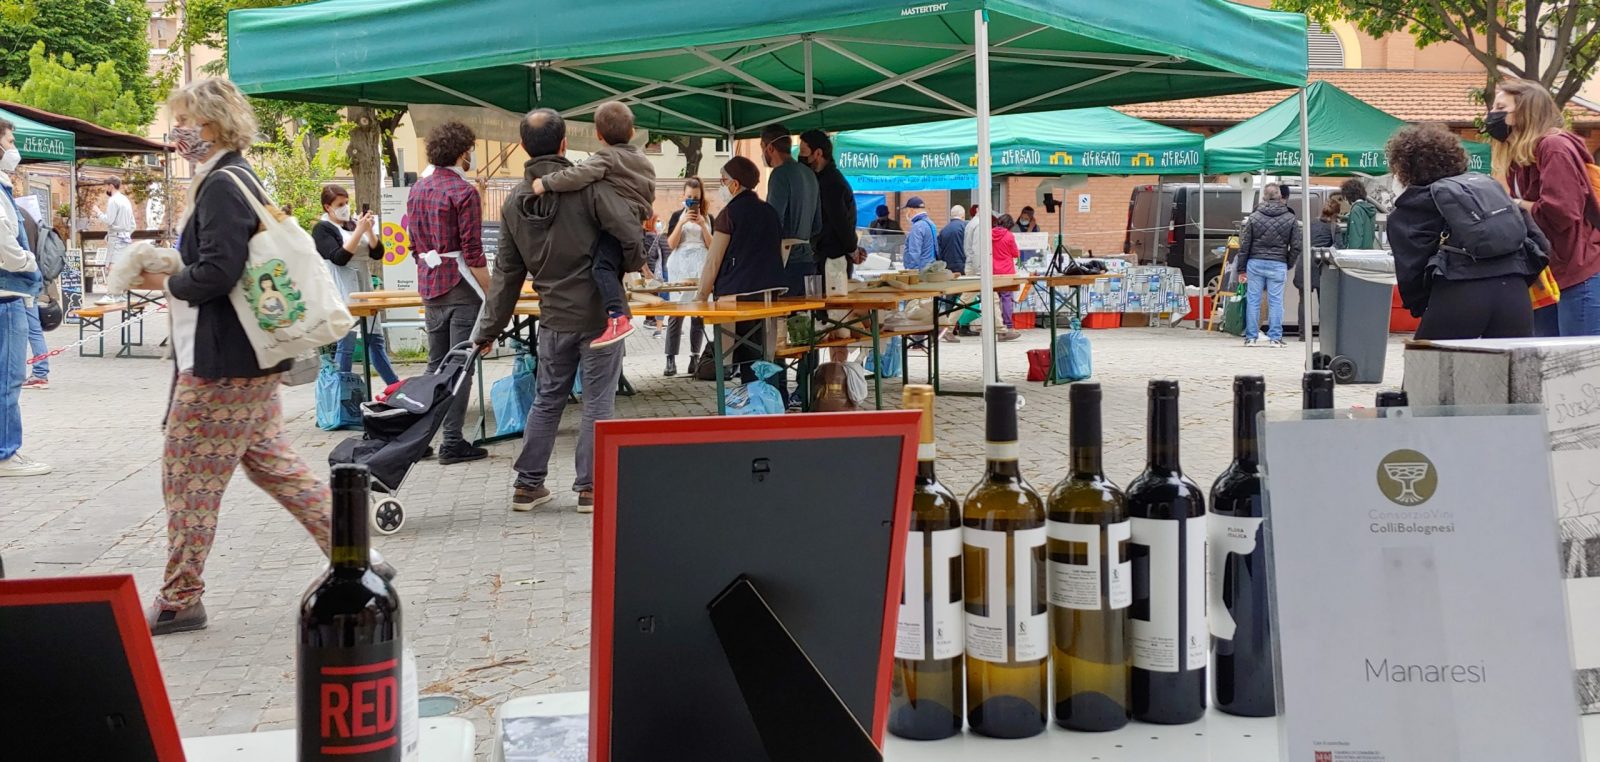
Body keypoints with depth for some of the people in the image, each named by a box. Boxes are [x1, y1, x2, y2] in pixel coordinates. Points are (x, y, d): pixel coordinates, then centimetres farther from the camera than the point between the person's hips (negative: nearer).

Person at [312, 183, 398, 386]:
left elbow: (378, 253, 8)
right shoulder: (322, 229, -3)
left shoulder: (354, 223, 14)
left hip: (364, 288, 7)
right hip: (343, 292, -7)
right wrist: (359, 231, -18)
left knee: (375, 339, 11)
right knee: (346, 343, -9)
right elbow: (339, 257, -16)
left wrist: (369, 230, -8)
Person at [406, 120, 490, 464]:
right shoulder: (463, 192, -12)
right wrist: (490, 296, -11)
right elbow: (472, 252, -15)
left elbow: (414, 243, 16)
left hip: (429, 288, 7)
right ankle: (452, 442, -4)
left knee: (435, 364, 14)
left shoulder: (417, 190, 11)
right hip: (460, 286, -7)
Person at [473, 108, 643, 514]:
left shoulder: (514, 202, 4)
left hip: (553, 317, 5)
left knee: (548, 398, 17)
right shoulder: (588, 184, -13)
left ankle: (528, 484, 20)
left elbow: (506, 272, 8)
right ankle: (590, 487, 6)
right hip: (598, 311, -5)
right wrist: (632, 265, 2)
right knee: (597, 400, 4)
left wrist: (489, 329, 14)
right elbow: (630, 232, -21)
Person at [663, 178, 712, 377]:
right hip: (680, 268, -1)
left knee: (699, 314, -1)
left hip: (701, 269, 1)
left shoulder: (709, 217, 10)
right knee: (676, 314, -8)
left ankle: (695, 358, 4)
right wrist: (682, 222, -11)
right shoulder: (677, 215, 9)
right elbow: (671, 243, 0)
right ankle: (671, 360, -11)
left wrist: (702, 225, -7)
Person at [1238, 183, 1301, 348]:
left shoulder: (1254, 217, -1)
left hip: (1255, 263, 0)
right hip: (1278, 265, 0)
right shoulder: (1290, 219, 1)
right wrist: (1288, 266, 14)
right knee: (1276, 301, 4)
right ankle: (1275, 337, 4)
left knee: (1253, 300, 5)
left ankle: (1251, 337, 7)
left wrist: (1242, 267, 9)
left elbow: (1244, 244, 1)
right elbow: (1295, 247, 3)